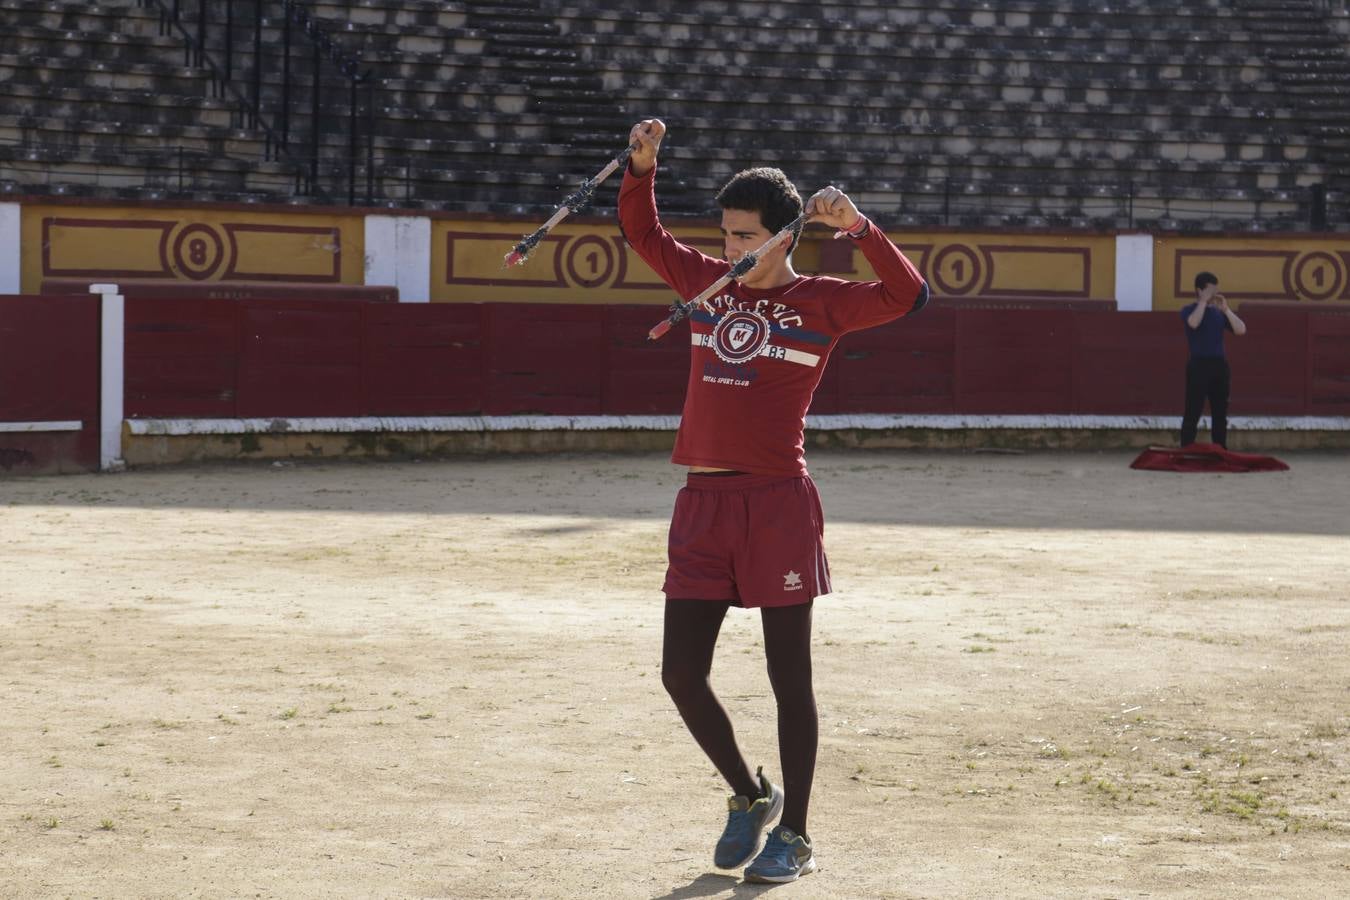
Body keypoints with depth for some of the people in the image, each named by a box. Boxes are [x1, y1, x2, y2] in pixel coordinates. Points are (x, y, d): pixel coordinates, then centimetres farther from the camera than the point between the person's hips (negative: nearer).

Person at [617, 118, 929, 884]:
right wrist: (643, 163, 10)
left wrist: (858, 228, -23)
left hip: (778, 504, -5)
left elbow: (909, 297, -14)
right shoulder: (708, 282, 14)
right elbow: (642, 230, 25)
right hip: (703, 504, 5)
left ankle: (795, 836, 11)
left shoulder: (819, 302, -1)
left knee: (789, 676, 1)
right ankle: (750, 797, 26)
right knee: (682, 674, 3)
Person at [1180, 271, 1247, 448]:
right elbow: (1194, 323, -24)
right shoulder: (1188, 310, 0)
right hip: (1199, 364, -5)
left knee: (1220, 413, 8)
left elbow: (1241, 330, 3)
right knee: (1192, 414, -6)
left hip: (1220, 364, 5)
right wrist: (1204, 301, -14)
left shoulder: (1219, 312, 13)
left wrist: (1225, 309, -3)